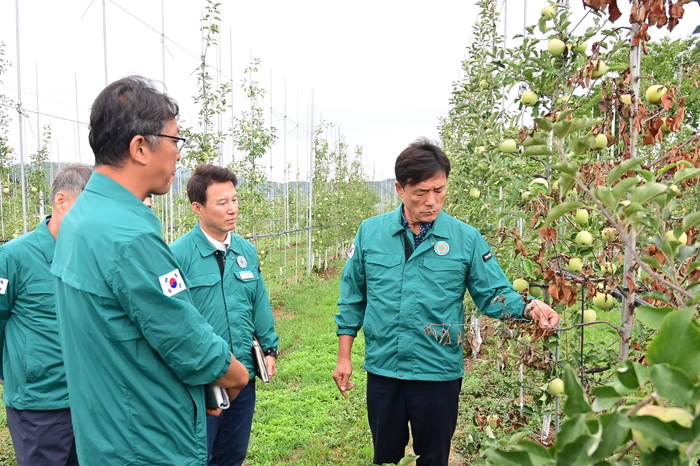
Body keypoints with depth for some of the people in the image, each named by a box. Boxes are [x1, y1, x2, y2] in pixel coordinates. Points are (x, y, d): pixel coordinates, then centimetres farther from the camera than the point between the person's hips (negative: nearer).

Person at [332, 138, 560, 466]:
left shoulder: (467, 239, -6)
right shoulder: (370, 232, -2)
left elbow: (494, 295, -2)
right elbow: (352, 299, 4)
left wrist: (528, 308, -23)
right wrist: (344, 357, 5)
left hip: (439, 374, -1)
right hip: (382, 370, 2)